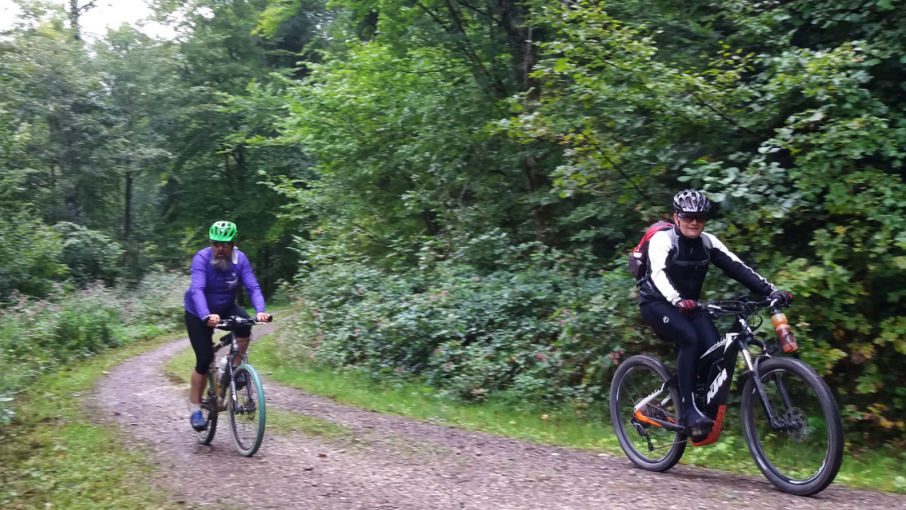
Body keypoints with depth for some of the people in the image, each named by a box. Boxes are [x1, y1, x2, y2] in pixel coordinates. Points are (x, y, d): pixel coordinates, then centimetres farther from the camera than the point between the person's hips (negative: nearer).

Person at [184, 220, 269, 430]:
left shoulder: (240, 259, -17)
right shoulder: (202, 258, -26)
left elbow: (253, 287, -23)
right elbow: (197, 289, -38)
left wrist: (260, 311, -42)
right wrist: (206, 316, -55)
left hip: (226, 307, 3)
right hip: (198, 313, -3)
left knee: (244, 325, -29)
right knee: (204, 360, -9)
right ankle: (195, 408, 8)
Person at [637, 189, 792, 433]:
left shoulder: (707, 242, 0)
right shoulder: (663, 239, -16)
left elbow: (737, 268, -7)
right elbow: (658, 273, -33)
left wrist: (772, 291, -20)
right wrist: (678, 301, -52)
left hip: (689, 304, 6)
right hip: (657, 303, -5)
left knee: (714, 346, -18)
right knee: (689, 339, -31)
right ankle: (688, 410, -27)